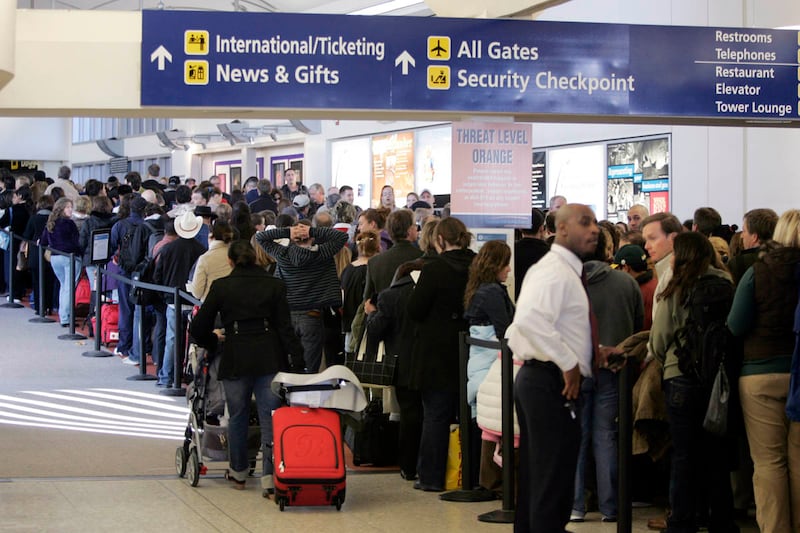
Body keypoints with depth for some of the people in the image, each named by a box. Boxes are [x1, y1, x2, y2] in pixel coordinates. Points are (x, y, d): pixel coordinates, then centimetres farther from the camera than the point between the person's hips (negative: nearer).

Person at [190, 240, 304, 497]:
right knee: (270, 417, 0)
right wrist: (297, 360, 0)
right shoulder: (274, 285, 4)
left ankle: (239, 472, 28)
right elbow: (285, 328, -1)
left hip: (235, 358, 0)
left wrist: (212, 341, 22)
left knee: (237, 416, 15)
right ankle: (270, 477, -8)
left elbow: (198, 328, 2)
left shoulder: (220, 287, 1)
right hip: (270, 357, 0)